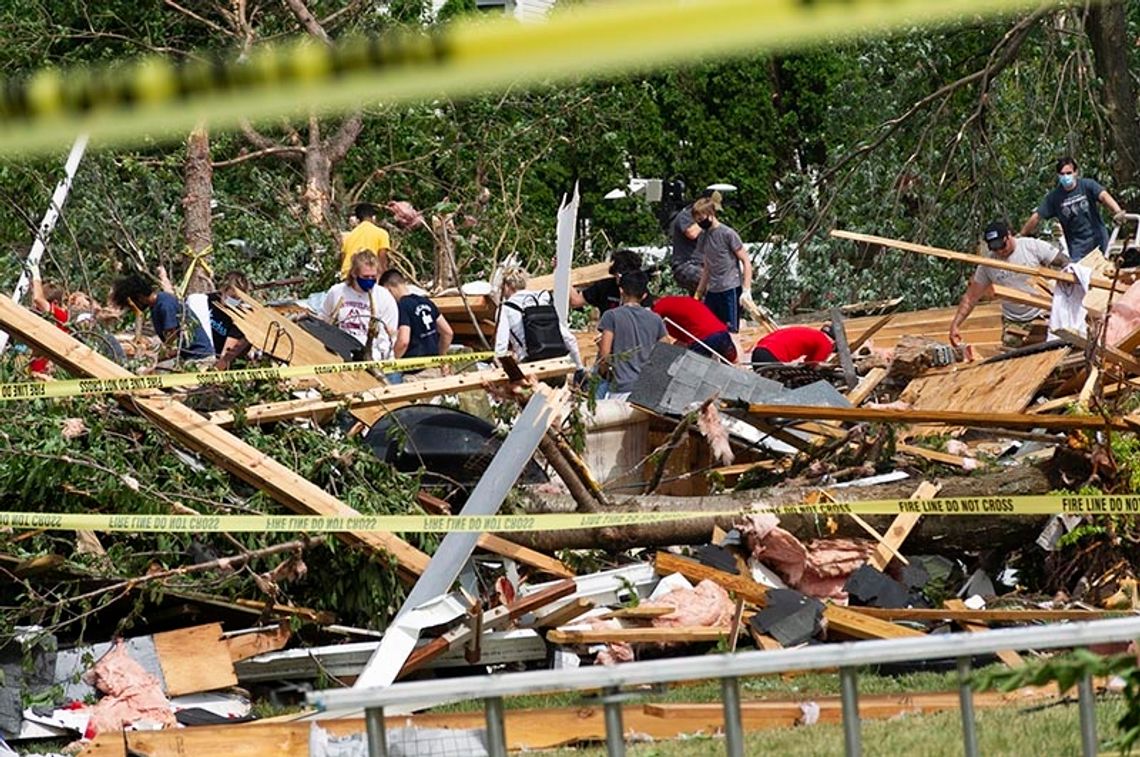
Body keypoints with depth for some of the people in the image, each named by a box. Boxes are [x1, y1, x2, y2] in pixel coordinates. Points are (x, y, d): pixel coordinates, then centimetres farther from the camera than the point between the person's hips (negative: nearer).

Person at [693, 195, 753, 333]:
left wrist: (746, 290, -14)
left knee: (730, 331, -7)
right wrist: (698, 294, 20)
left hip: (730, 290, -7)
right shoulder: (703, 238, 13)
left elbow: (746, 261, -6)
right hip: (712, 291, 7)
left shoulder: (728, 234, -7)